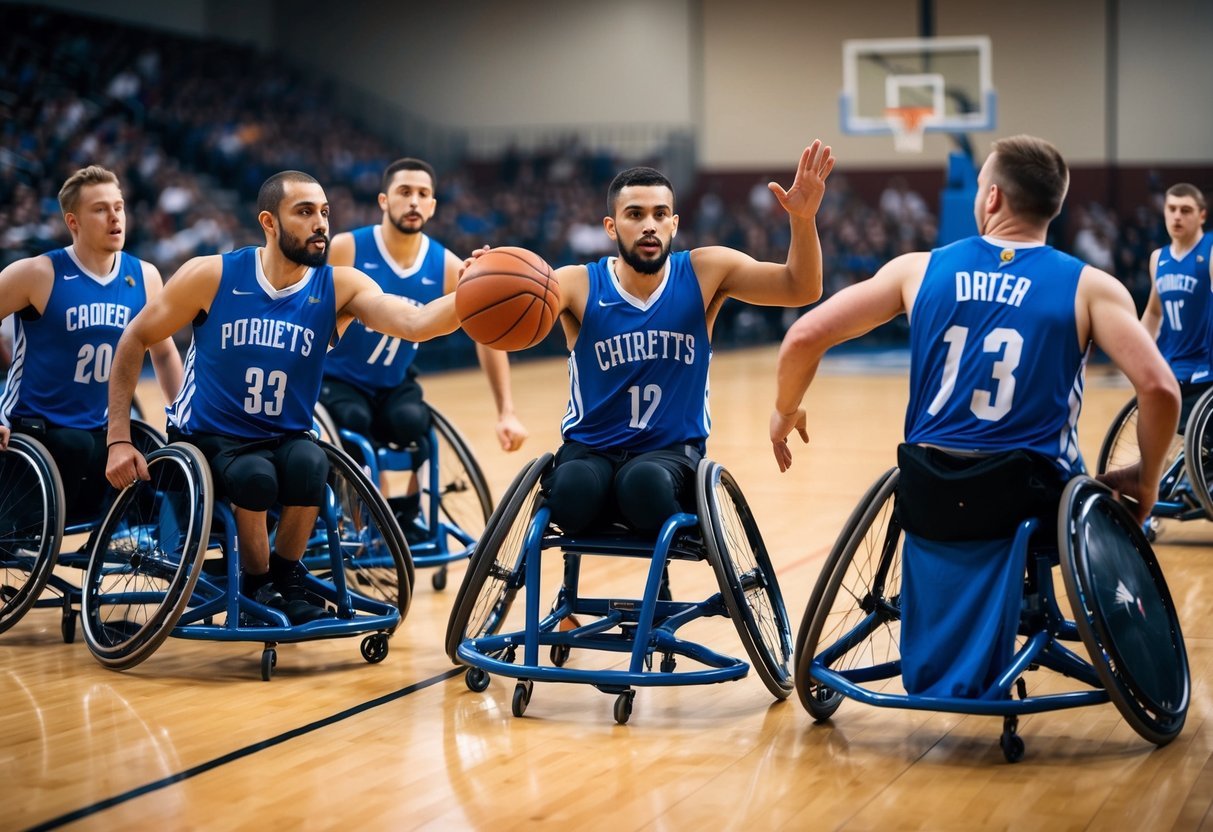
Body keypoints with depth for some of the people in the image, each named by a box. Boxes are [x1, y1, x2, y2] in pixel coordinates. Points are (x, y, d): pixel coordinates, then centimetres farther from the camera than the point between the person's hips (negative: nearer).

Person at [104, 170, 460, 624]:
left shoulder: (339, 287, -9)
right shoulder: (212, 276, -11)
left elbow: (416, 322, -26)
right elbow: (135, 339, -2)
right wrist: (119, 440, -9)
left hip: (284, 439, 2)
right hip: (208, 438, -2)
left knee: (310, 462, -32)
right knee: (255, 475, -33)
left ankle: (287, 578, -5)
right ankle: (256, 585, -4)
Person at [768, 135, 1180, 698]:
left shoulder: (919, 270, 3)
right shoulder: (1090, 287, -3)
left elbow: (805, 337, 0)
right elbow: (1159, 387, -15)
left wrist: (785, 409, 19)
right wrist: (1147, 480, 3)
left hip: (930, 494, 2)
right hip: (1034, 492, -2)